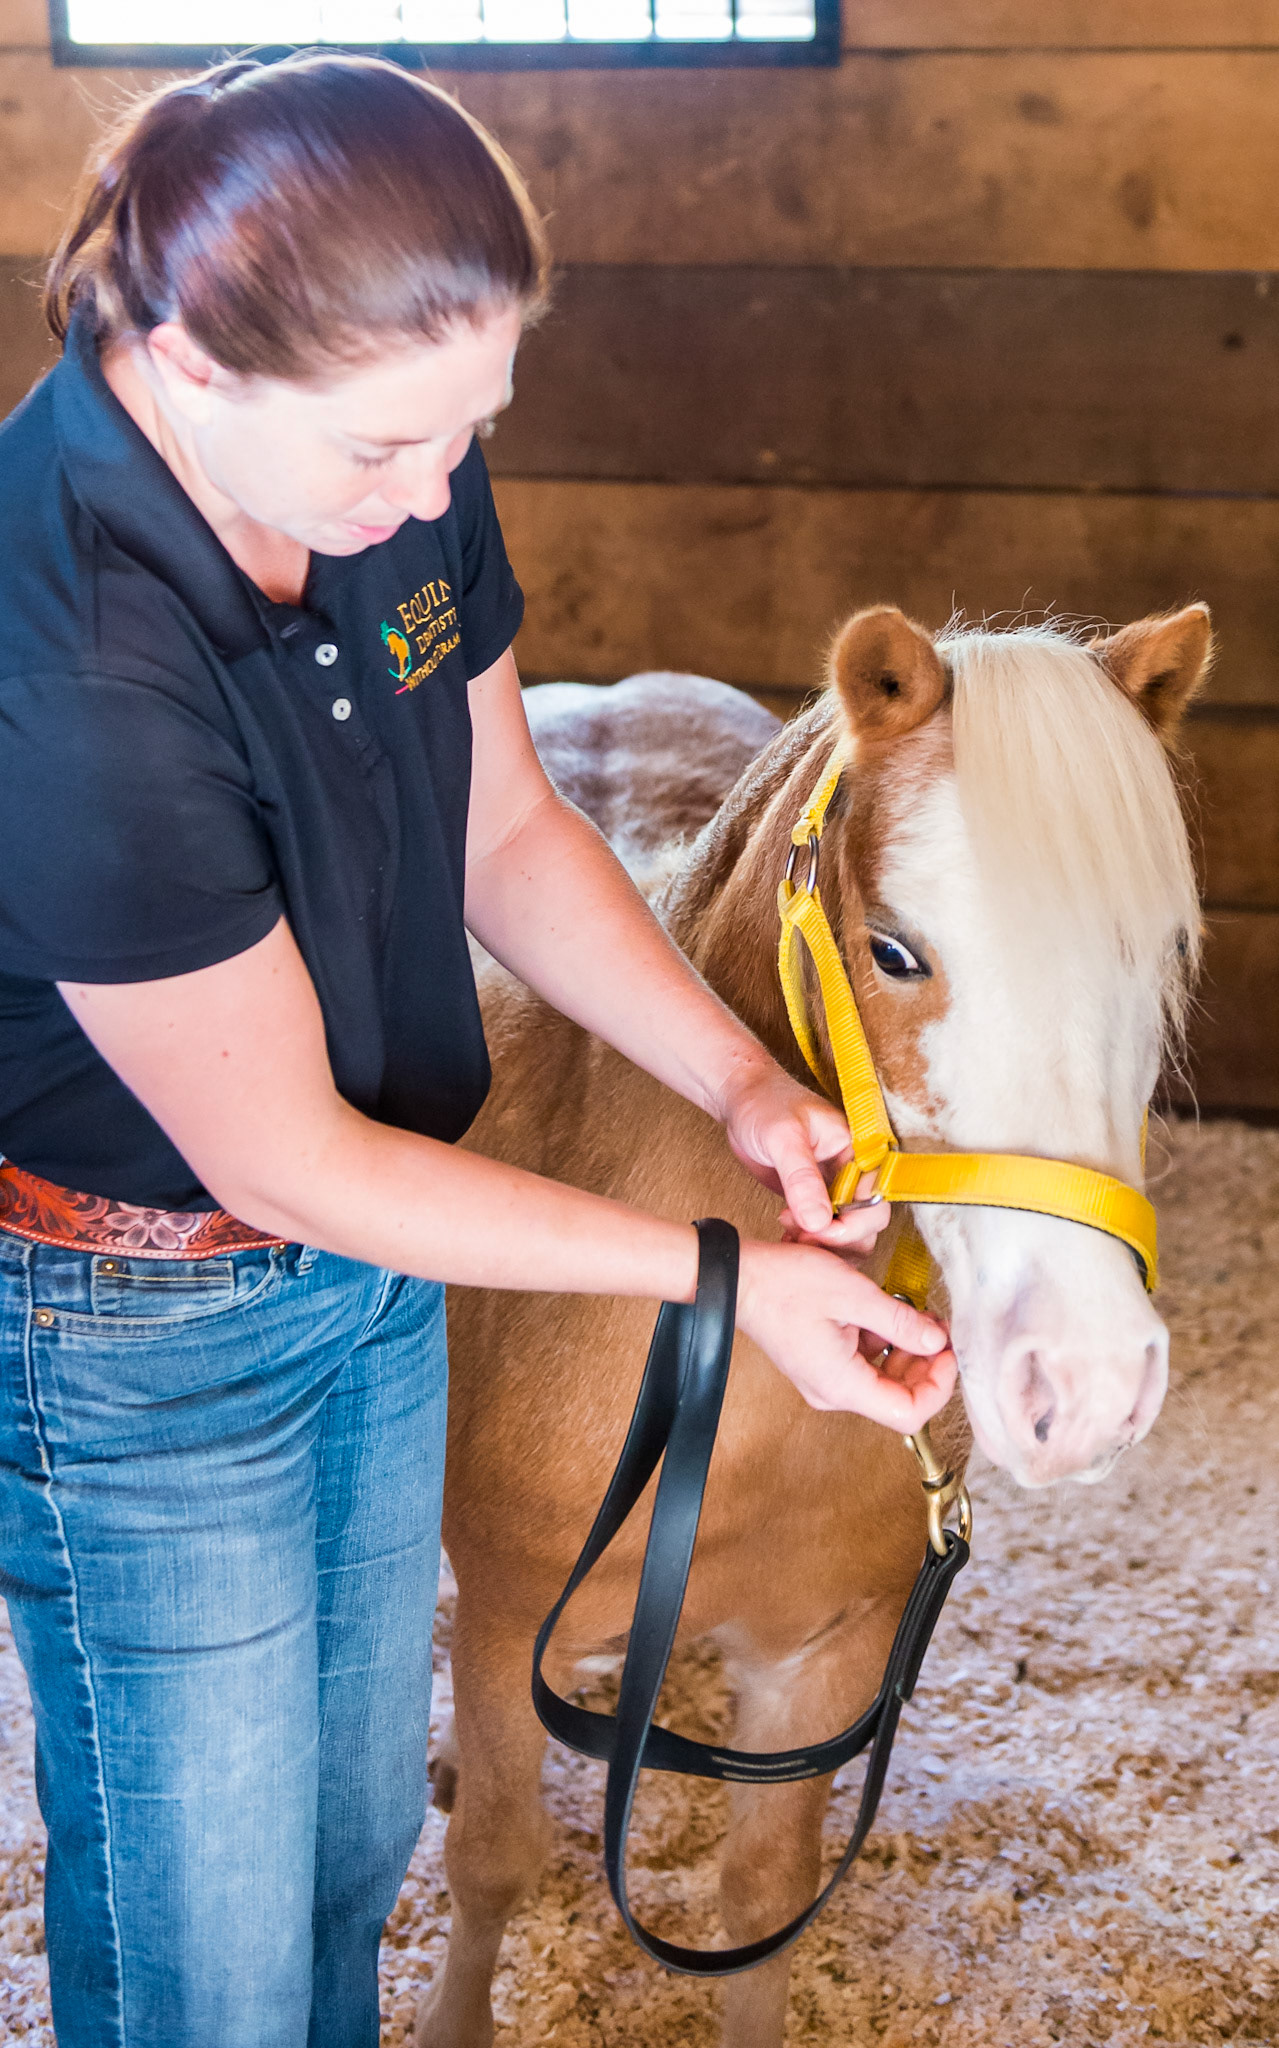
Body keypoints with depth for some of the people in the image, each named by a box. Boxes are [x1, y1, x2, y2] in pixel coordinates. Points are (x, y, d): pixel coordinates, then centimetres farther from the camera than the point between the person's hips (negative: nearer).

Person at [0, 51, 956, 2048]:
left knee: (356, 1833, 26)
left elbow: (504, 831, 3)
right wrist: (725, 1270, -21)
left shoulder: (391, 470, -12)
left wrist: (740, 1076, -10)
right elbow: (284, 1159, -26)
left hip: (380, 1261, 7)